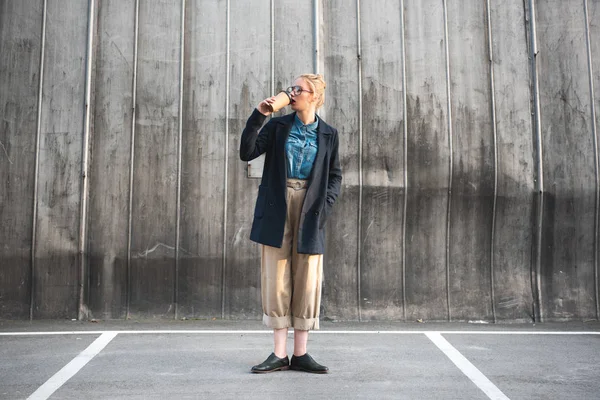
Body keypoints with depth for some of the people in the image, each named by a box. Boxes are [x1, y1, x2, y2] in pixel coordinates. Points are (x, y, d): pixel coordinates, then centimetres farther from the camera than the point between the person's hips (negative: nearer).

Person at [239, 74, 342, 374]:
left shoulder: (328, 134, 8)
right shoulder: (277, 126, 7)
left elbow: (335, 175, 11)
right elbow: (247, 153, -2)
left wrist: (325, 205, -4)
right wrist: (258, 116, -9)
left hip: (309, 211, 0)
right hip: (276, 210, 0)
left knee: (307, 282, 1)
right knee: (276, 281, 0)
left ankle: (300, 354, 12)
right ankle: (279, 355, 8)